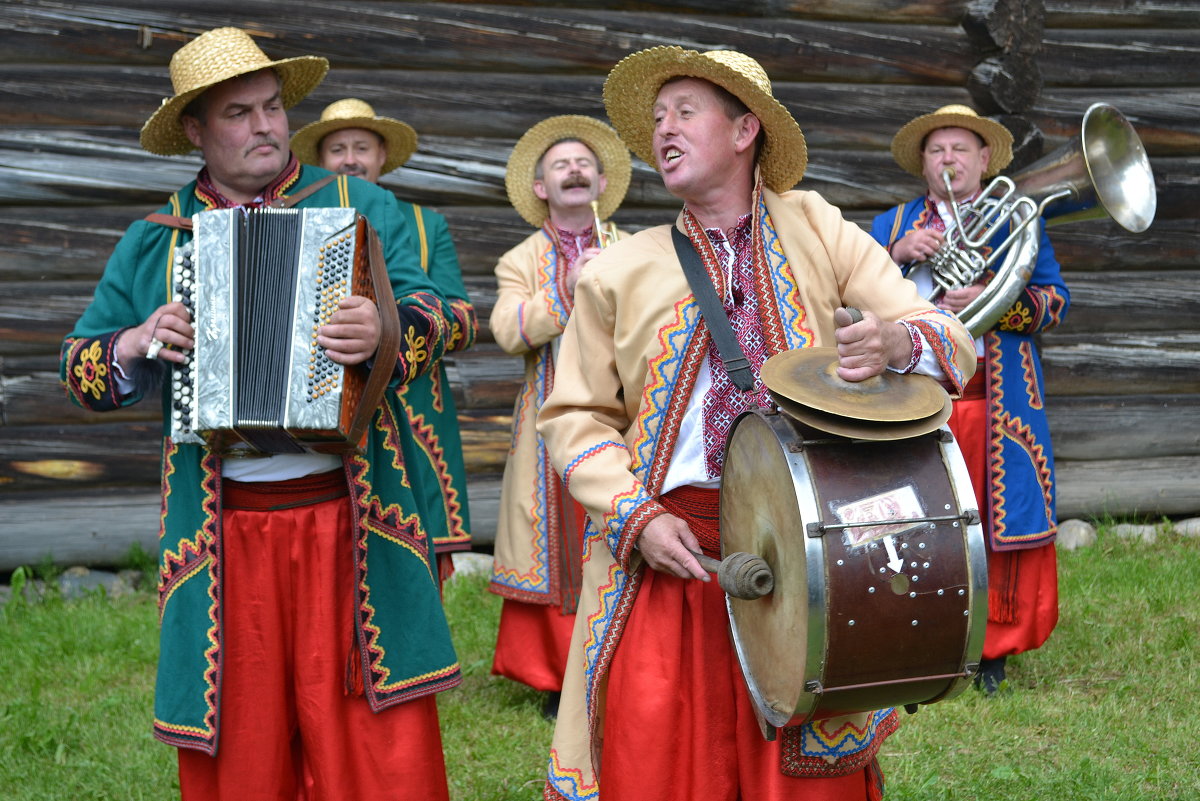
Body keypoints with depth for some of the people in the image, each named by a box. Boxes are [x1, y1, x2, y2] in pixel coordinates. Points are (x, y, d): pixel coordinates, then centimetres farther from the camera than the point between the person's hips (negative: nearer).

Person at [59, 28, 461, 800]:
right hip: (224, 535, 1)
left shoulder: (363, 207, 9)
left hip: (351, 519, -1)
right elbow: (80, 367, 14)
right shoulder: (155, 241, 12)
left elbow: (430, 314, 1)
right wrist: (137, 345, -8)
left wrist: (385, 332, -22)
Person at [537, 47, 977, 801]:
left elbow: (954, 345, 1)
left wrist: (896, 344, -22)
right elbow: (576, 418, 8)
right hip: (667, 548, 0)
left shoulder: (817, 232, 7)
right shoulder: (619, 271, 7)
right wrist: (638, 518, -8)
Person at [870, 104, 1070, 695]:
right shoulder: (891, 225, 16)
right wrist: (897, 255, -10)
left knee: (1000, 516, -2)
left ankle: (994, 647, 11)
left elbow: (1055, 302, 3)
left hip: (997, 399, 0)